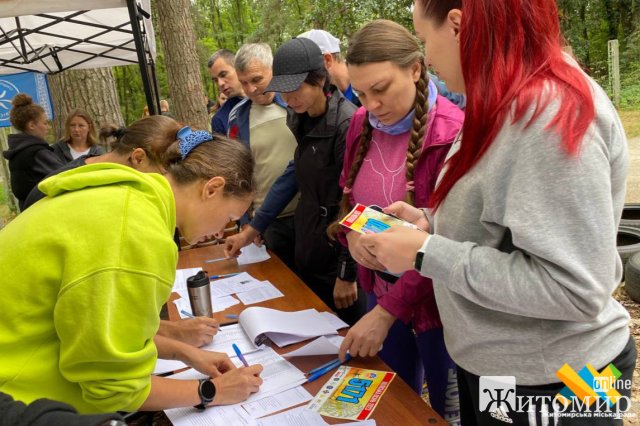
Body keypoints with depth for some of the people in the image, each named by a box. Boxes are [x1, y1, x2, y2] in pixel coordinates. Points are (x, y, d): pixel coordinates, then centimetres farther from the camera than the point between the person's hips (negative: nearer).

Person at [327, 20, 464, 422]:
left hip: (437, 299, -6)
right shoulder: (362, 124, -1)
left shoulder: (451, 134, -22)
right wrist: (351, 234, -10)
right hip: (381, 285, 6)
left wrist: (386, 311, -23)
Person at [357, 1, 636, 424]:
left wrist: (427, 254, -24)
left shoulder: (554, 112, -25)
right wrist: (431, 226, 0)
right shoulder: (509, 107, 6)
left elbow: (574, 289, -29)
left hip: (546, 386, -8)